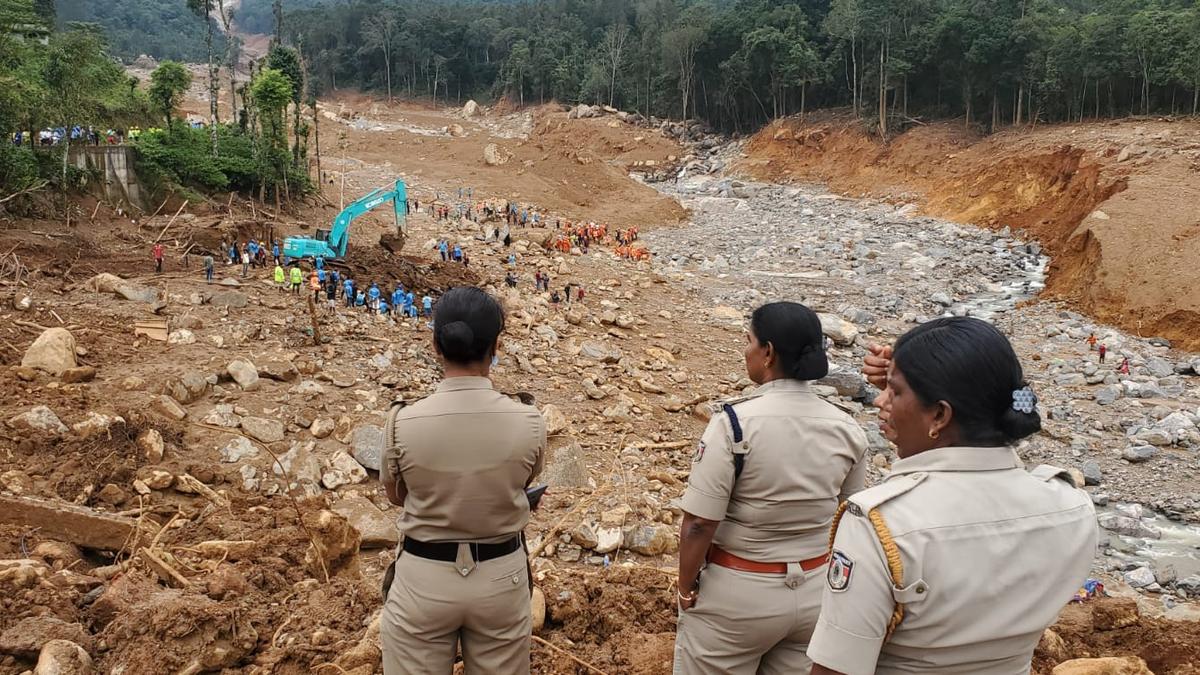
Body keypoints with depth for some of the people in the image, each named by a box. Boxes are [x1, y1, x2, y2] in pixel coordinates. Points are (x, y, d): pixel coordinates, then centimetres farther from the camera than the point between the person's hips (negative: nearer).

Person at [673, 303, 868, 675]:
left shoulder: (735, 422, -21)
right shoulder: (846, 429, -6)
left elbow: (699, 523, -19)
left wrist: (686, 588, -3)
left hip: (737, 594, -4)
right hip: (816, 593, 5)